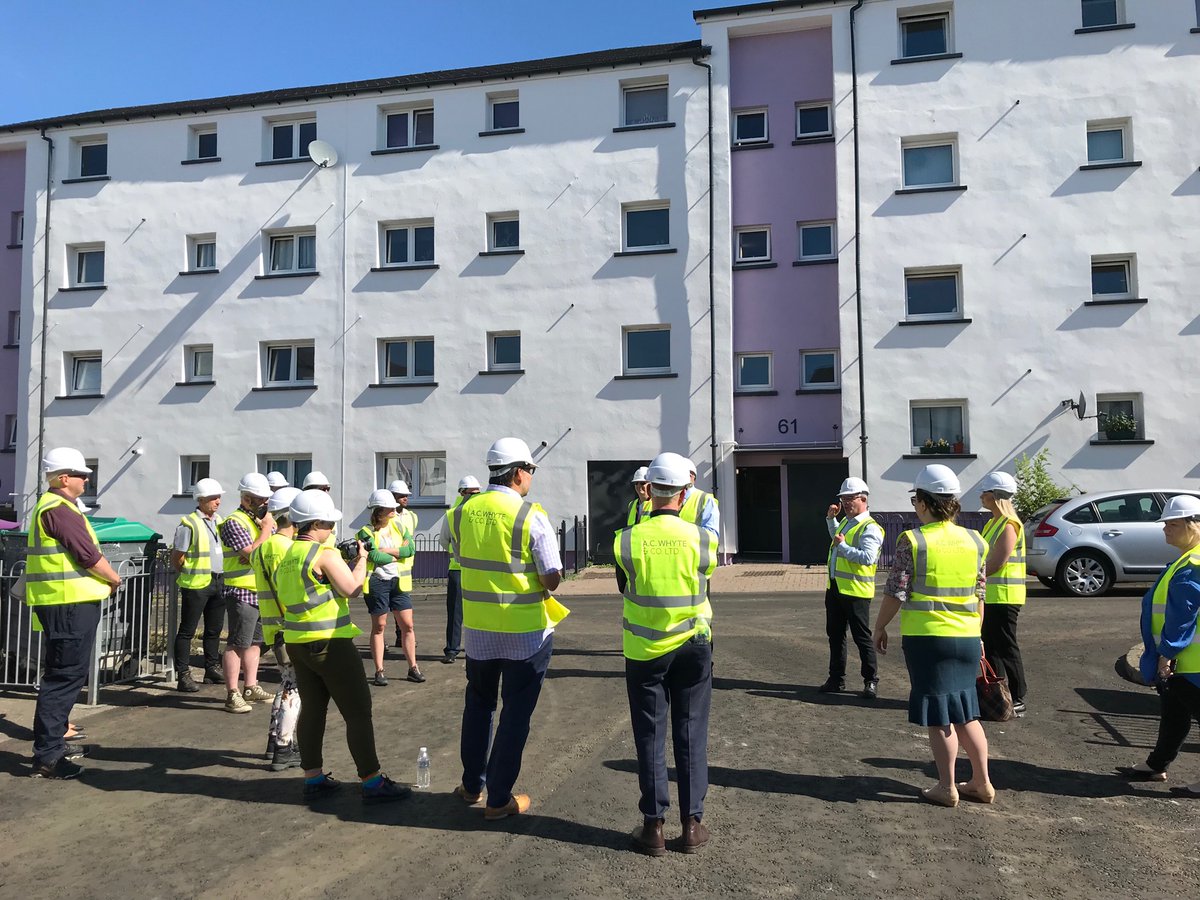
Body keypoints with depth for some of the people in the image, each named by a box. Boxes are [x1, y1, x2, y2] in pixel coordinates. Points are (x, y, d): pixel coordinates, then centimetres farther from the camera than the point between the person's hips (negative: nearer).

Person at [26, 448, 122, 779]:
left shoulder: (50, 506, 18)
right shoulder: (59, 509, -15)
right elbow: (88, 555, -19)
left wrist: (102, 580, 10)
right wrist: (114, 579, -3)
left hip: (64, 604, 11)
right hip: (70, 604, -11)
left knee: (62, 676, 19)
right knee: (65, 677, -7)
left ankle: (53, 744, 30)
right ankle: (46, 758, -2)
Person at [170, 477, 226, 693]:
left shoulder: (219, 521, 13)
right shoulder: (189, 524, -10)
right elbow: (176, 559, -8)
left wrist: (222, 576, 15)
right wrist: (189, 576, -2)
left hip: (217, 583, 7)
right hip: (196, 585, -7)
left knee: (214, 629, 15)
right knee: (187, 630, 0)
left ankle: (212, 669, 25)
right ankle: (183, 675, 3)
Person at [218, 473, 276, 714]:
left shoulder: (262, 519, 15)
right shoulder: (234, 522, -11)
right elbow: (252, 552, -21)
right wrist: (266, 528, -13)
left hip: (263, 592, 8)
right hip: (242, 592, -8)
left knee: (255, 642, 15)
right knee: (237, 644, -4)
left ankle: (251, 688, 24)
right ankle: (232, 695, 0)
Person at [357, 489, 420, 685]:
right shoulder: (366, 532, -6)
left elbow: (410, 549, -6)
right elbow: (374, 557, -20)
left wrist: (387, 550, -14)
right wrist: (398, 555, -7)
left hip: (398, 581, 4)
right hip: (377, 582, -4)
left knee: (407, 625, 4)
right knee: (379, 627, 4)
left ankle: (413, 668, 13)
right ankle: (379, 671, 11)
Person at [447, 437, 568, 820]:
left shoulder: (462, 513, -1)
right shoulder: (532, 516, -16)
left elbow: (462, 559, 10)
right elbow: (552, 577, -15)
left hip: (477, 627, 5)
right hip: (525, 631, -4)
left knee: (478, 704, 22)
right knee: (516, 712, 9)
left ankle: (472, 784, 34)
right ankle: (499, 799, 17)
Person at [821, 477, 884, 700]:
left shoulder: (869, 528, -15)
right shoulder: (845, 521, 13)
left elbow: (868, 557, -29)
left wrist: (843, 546, -25)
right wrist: (831, 519, 24)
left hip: (855, 591, -9)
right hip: (835, 587, 9)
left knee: (862, 637, 2)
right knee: (835, 635, 15)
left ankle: (871, 681, 14)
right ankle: (836, 679, 26)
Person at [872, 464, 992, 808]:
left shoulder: (912, 541, -12)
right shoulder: (973, 541, 5)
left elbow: (895, 593, -12)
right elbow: (978, 595, 11)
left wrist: (880, 628, 1)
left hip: (926, 637, -5)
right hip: (966, 637, 5)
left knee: (938, 715, 4)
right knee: (966, 711, 18)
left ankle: (947, 788, 12)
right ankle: (982, 783, 23)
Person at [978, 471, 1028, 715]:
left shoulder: (1008, 525, -17)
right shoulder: (994, 523, 15)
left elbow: (995, 564, -21)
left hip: (1004, 597, -10)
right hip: (991, 597, 10)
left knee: (1006, 649, -3)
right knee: (991, 648, 15)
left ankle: (1017, 700, 5)